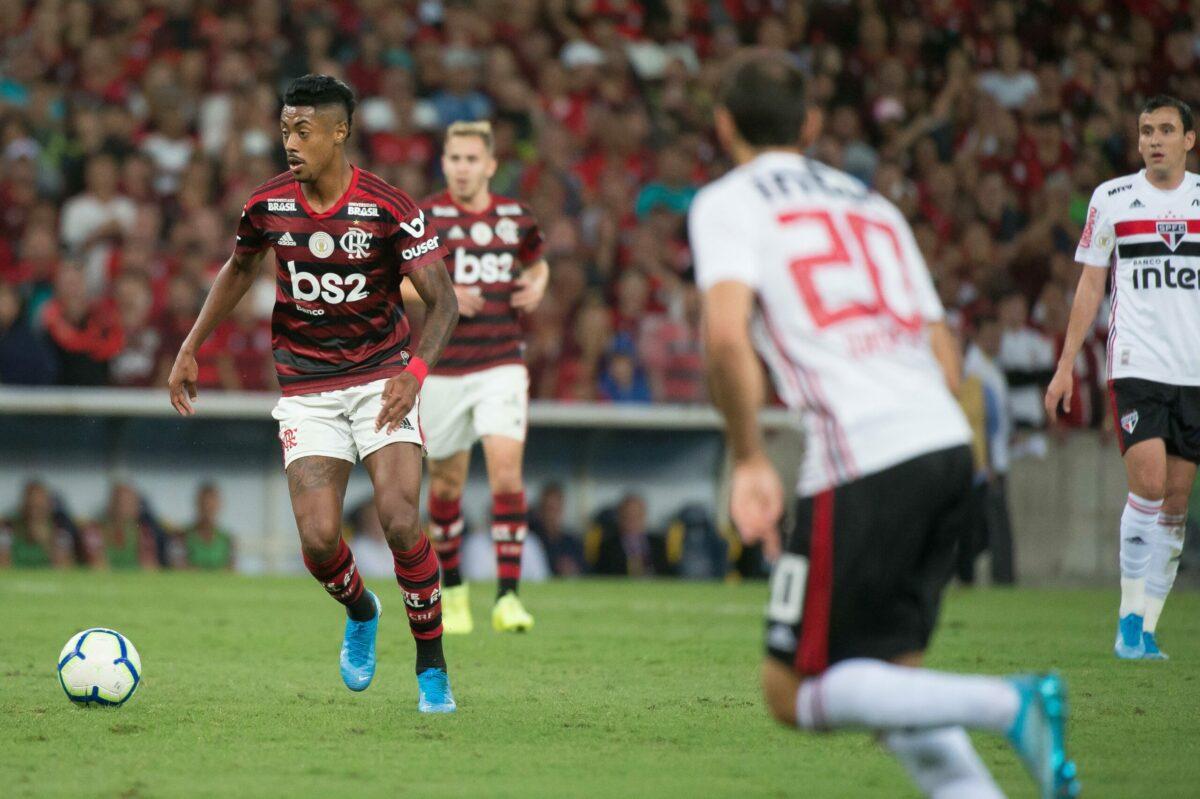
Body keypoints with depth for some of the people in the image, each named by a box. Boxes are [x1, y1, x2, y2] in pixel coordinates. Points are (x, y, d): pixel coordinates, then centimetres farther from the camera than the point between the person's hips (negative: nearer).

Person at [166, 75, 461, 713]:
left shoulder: (388, 208, -13)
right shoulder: (268, 204, -2)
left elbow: (442, 301, -11)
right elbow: (239, 270, 18)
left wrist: (414, 371, -28)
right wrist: (190, 349, 15)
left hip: (380, 379, -2)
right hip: (306, 390, 2)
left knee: (400, 522, -19)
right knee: (318, 540, -12)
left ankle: (431, 668, 0)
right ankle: (359, 612, 24)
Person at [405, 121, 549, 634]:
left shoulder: (515, 218, 5)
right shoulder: (423, 218, -4)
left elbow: (536, 262, 23)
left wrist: (536, 285, 1)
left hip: (502, 365, 1)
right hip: (442, 371, -1)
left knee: (507, 473, -15)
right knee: (446, 484, 8)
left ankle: (508, 597, -13)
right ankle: (452, 590, 29)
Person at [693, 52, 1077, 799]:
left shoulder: (729, 203, 5)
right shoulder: (873, 204, 25)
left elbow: (726, 336, -12)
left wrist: (750, 460, -3)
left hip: (862, 459, -7)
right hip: (949, 440, 7)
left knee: (795, 692, -1)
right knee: (889, 671, 17)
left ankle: (1011, 704, -19)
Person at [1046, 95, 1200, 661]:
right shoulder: (1112, 199, 5)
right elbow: (1090, 285, 8)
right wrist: (1066, 365, 3)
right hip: (1135, 366, -2)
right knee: (1149, 485, -16)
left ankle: (1143, 628, 6)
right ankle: (1131, 620, -7)